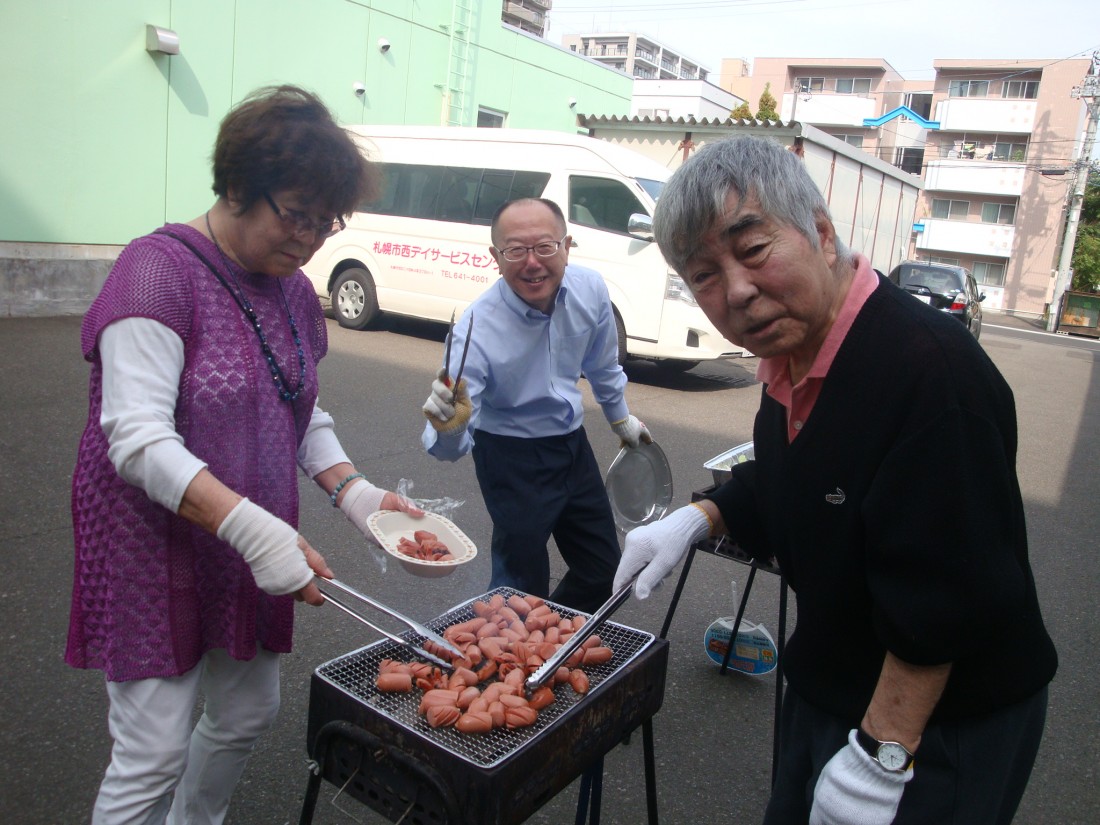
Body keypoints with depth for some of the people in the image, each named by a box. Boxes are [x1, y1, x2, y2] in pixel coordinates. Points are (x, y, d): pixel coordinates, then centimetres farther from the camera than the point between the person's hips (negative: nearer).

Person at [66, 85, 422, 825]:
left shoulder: (294, 290, 6)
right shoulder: (159, 269, -17)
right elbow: (138, 439, -25)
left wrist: (354, 493, -4)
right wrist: (253, 528, -34)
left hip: (251, 551, 8)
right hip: (159, 552, -7)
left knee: (250, 717, 20)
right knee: (153, 755, 2)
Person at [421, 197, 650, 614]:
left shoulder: (590, 289, -14)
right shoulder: (476, 329, -29)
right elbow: (452, 449, -30)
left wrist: (620, 417, 21)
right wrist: (449, 427, -53)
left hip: (572, 442, 6)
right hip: (511, 458, -6)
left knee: (605, 571, 17)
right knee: (522, 588, 0)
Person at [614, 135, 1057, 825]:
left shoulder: (931, 371, -32)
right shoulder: (794, 359, -2)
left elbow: (944, 604, -30)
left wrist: (881, 758, -23)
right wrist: (699, 520, -2)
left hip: (948, 724, -8)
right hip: (828, 685, 8)